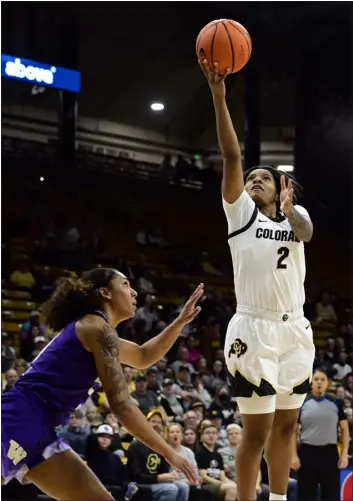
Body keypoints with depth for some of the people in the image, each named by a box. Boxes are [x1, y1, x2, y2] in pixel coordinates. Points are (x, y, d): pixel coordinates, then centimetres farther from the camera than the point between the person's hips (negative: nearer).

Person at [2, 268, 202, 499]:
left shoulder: (86, 329, 22)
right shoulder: (97, 327, -8)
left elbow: (143, 356, 39)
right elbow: (122, 406, -12)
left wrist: (180, 321, 28)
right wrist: (170, 454, -7)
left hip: (33, 427, 11)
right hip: (23, 423, -11)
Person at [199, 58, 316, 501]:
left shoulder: (295, 214, 11)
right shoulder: (241, 210, 3)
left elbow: (306, 233, -13)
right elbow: (231, 156, -9)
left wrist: (289, 210, -36)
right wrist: (218, 95, -20)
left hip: (295, 330, 4)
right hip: (254, 330, -4)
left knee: (285, 426, 13)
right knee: (257, 431, -6)